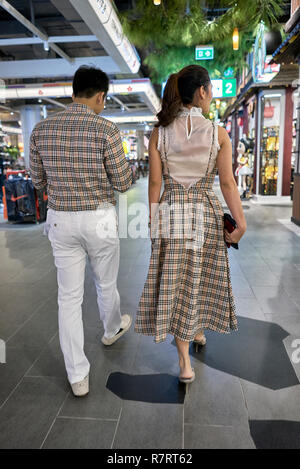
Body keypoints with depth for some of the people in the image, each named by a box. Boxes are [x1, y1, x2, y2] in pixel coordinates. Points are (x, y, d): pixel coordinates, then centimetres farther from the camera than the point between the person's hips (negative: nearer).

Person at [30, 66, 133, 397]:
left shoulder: (42, 129, 1)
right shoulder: (105, 130, -13)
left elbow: (37, 181, 8)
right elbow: (123, 184, -9)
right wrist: (118, 167, 13)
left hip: (61, 220, 3)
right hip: (99, 220, -3)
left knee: (69, 296, 9)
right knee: (106, 284, 22)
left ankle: (77, 376, 18)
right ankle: (112, 329, 51)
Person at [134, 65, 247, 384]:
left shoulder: (159, 133, -2)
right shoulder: (218, 134, -6)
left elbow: (155, 181, -3)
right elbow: (227, 183, -8)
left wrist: (153, 220, 6)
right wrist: (240, 223, -3)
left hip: (171, 214, 1)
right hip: (206, 216, 0)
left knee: (175, 282, 7)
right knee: (201, 278, 20)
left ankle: (184, 360, 12)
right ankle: (197, 331, 43)